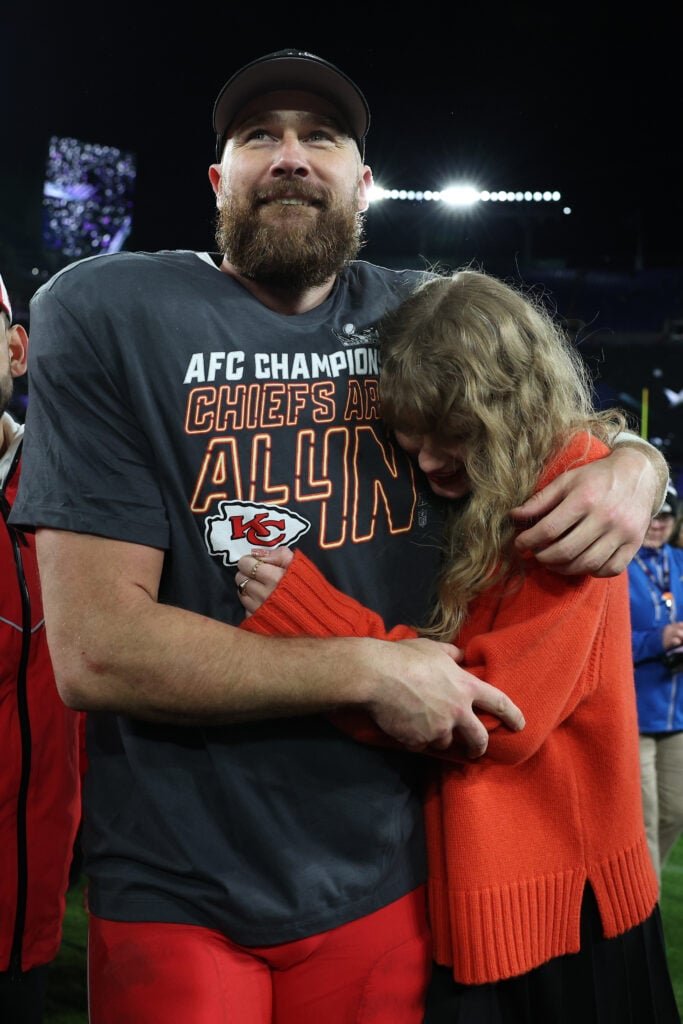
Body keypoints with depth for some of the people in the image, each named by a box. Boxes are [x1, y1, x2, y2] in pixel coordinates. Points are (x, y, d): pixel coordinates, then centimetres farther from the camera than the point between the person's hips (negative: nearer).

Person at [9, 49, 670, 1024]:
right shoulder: (104, 312, -9)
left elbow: (567, 421, 17)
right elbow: (94, 649, -17)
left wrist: (633, 465, -7)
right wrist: (372, 671, -18)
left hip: (382, 878, 4)